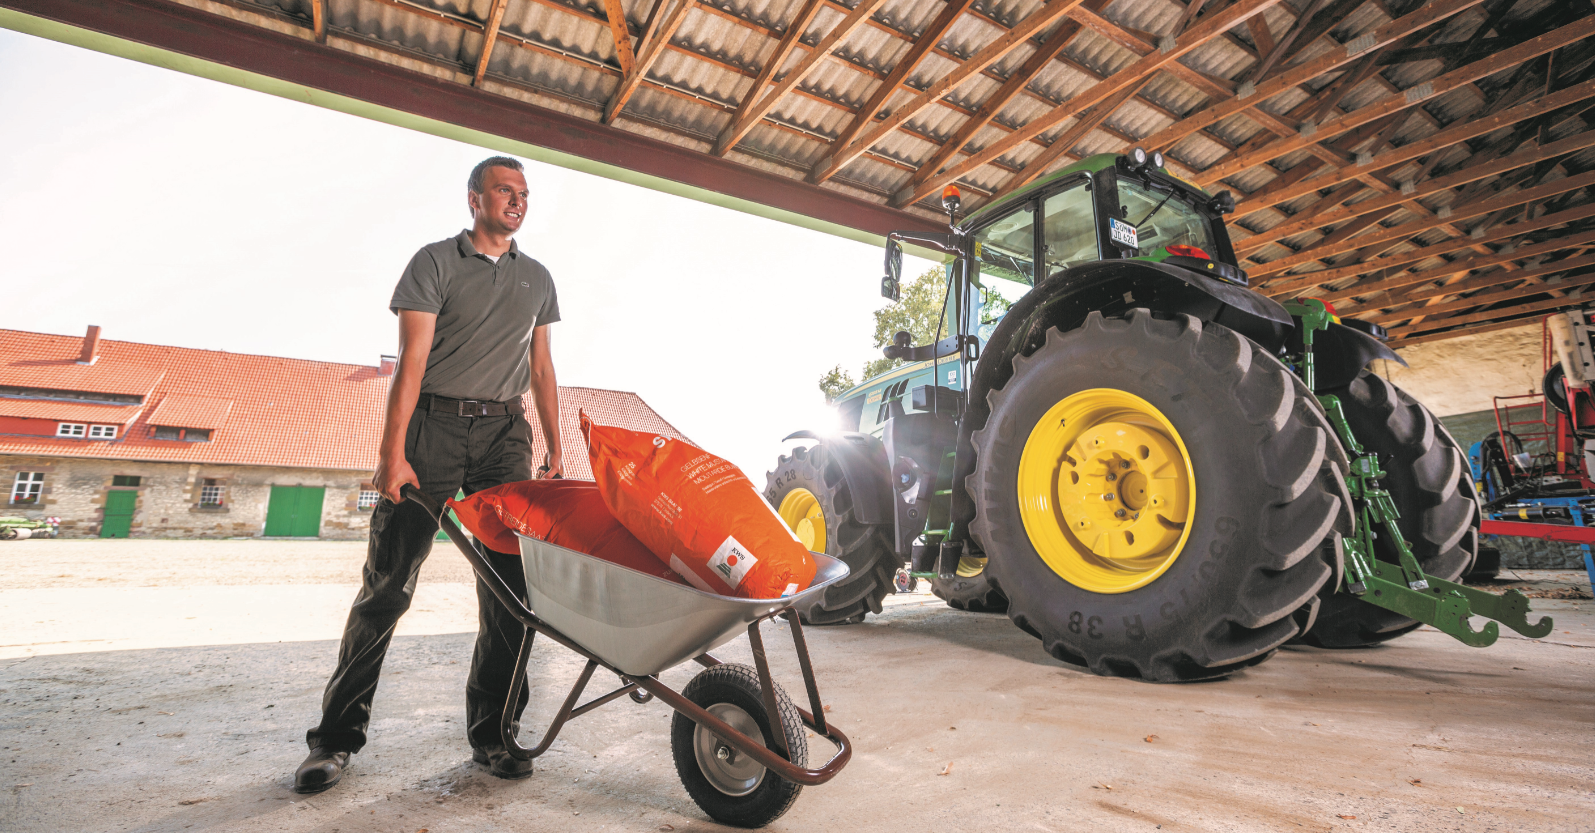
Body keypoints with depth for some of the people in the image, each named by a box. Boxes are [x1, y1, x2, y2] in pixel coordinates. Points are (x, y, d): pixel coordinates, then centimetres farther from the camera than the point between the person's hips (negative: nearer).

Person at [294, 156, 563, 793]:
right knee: (387, 584, 0)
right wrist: (392, 452, -13)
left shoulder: (537, 278, 18)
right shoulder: (436, 262, 5)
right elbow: (411, 360, -5)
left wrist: (555, 450, 10)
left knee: (509, 587, -1)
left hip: (505, 431, 3)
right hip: (433, 425, -3)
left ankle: (492, 733, 9)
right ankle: (337, 735, 13)